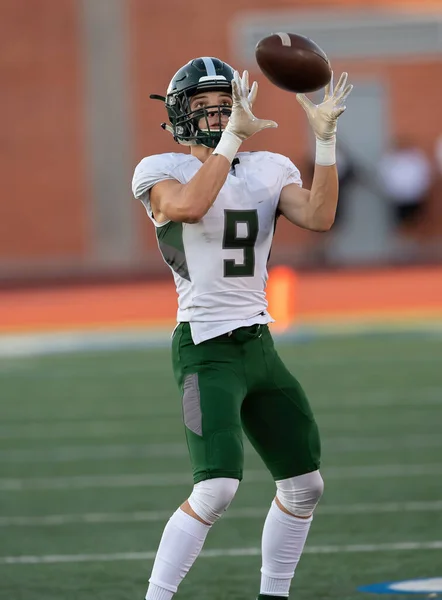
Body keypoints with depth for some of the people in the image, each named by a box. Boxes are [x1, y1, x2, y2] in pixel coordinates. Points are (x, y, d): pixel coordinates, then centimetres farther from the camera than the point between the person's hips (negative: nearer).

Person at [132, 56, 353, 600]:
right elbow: (189, 207, -27)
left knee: (304, 486, 12)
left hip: (259, 346, 7)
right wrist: (234, 137, -27)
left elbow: (318, 217, -8)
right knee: (216, 488, -23)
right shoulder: (160, 172, -4)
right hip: (206, 348, -7)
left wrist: (325, 137, -14)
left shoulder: (269, 170, 11)